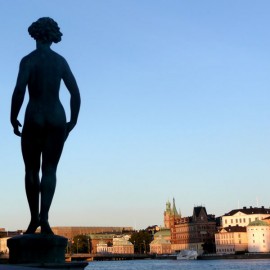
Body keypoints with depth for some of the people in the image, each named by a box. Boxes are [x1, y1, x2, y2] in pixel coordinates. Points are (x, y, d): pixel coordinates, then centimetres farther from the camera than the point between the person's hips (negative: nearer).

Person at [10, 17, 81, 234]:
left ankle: (34, 219, 13)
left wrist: (13, 119, -4)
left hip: (34, 120, -2)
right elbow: (75, 92, 3)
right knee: (50, 170, 1)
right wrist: (73, 121, 11)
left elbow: (19, 90, -16)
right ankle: (44, 216, -17)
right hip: (57, 119, 2)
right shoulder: (61, 61, 8)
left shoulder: (28, 60, -3)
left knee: (32, 170, 9)